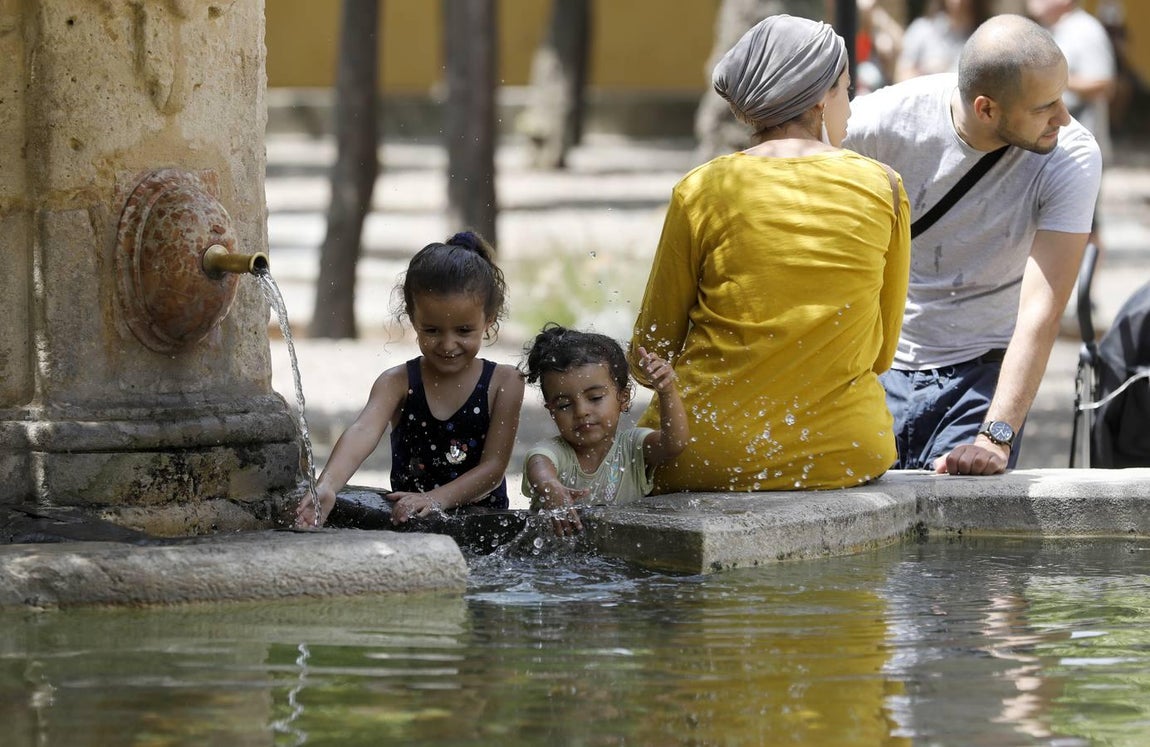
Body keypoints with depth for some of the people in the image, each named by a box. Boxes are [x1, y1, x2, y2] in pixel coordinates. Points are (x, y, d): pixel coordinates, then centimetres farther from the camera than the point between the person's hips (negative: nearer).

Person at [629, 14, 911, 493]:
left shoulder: (701, 191, -4)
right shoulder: (883, 188, 1)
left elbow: (649, 354, 2)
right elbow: (880, 353, 9)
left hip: (710, 458, -2)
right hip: (847, 454, 2)